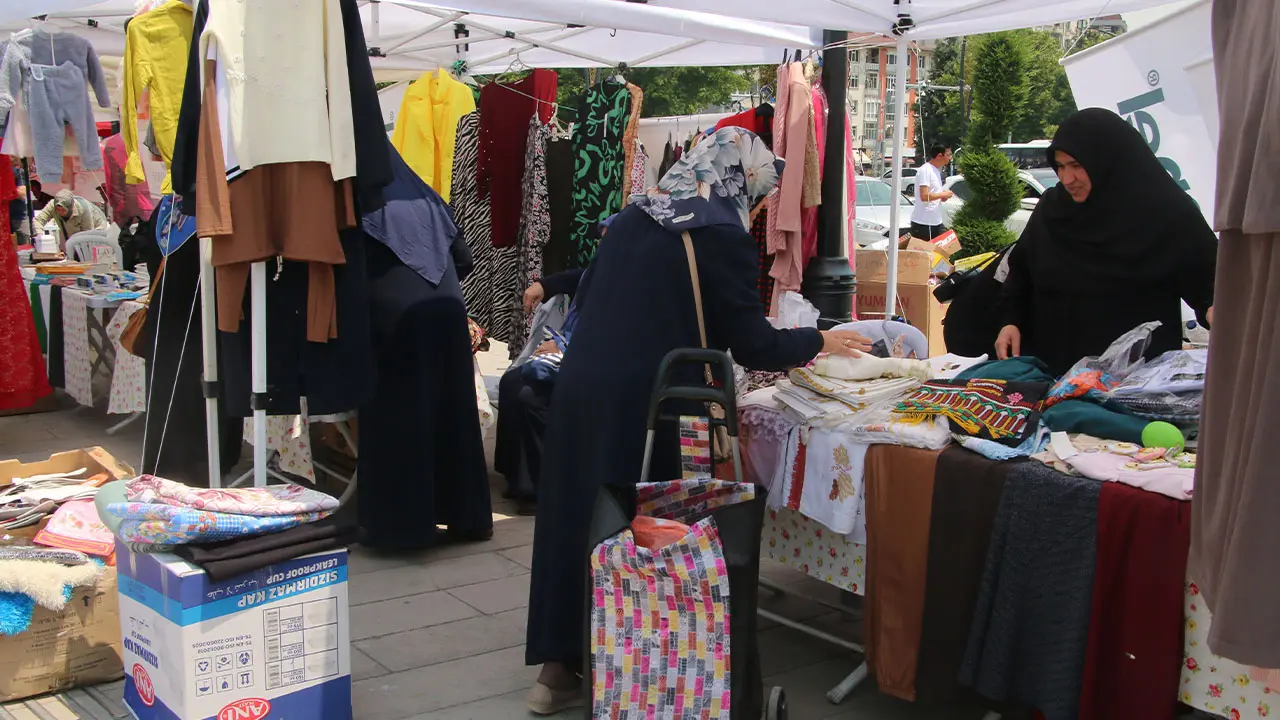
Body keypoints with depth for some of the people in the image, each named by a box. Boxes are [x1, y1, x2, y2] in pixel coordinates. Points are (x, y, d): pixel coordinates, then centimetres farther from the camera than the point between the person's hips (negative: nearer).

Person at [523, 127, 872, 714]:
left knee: (575, 516, 13)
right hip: (643, 405, -6)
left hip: (580, 387, 6)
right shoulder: (722, 237, -9)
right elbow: (752, 344, -7)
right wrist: (818, 342, 10)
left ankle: (558, 665, 23)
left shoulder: (631, 219, 11)